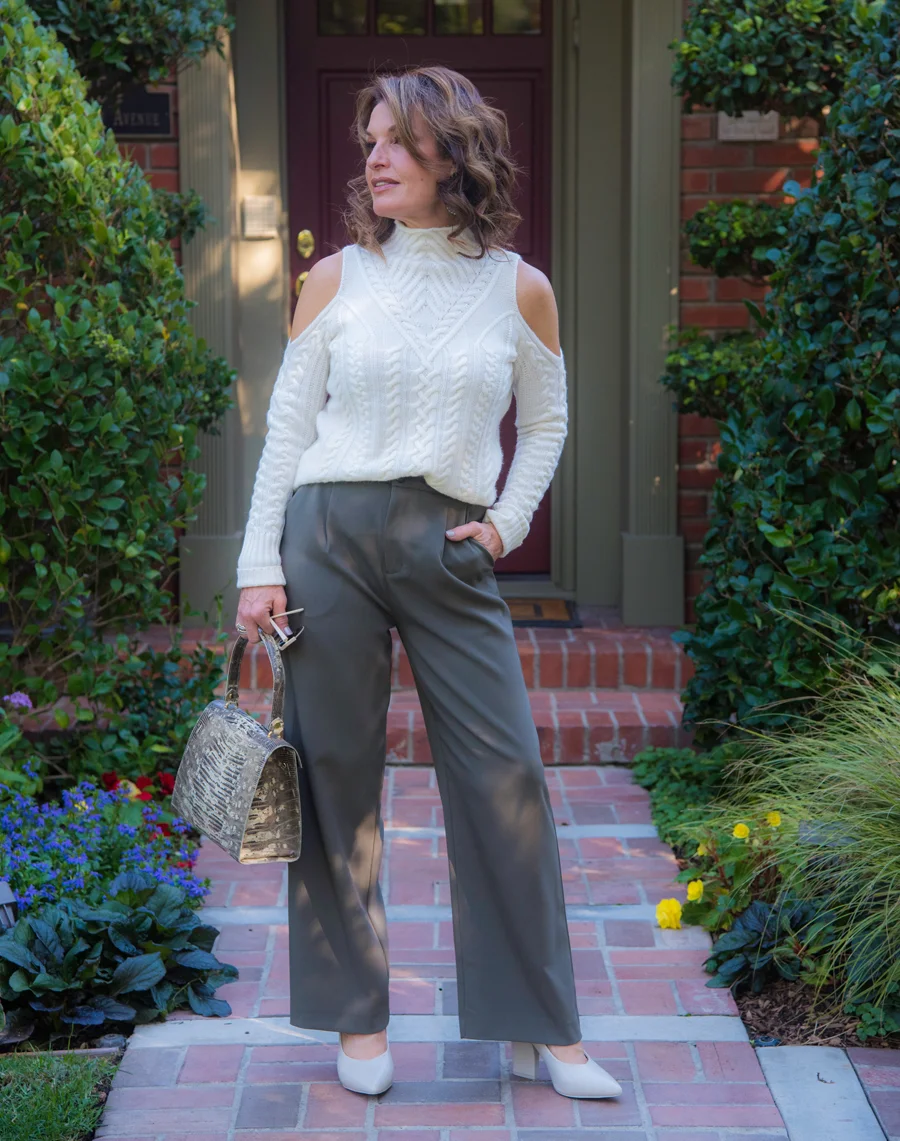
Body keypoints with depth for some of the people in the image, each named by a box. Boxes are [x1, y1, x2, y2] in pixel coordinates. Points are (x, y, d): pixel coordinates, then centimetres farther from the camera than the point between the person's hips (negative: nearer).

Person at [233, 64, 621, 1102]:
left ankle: (540, 1027, 10)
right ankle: (357, 1018, 18)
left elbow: (546, 420, 18)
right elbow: (287, 424, 5)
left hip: (451, 551, 0)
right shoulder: (337, 279, 4)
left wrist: (509, 522, 4)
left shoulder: (518, 289, 5)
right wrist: (259, 567, 0)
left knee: (504, 777, -3)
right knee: (336, 774, 3)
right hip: (329, 536, 0)